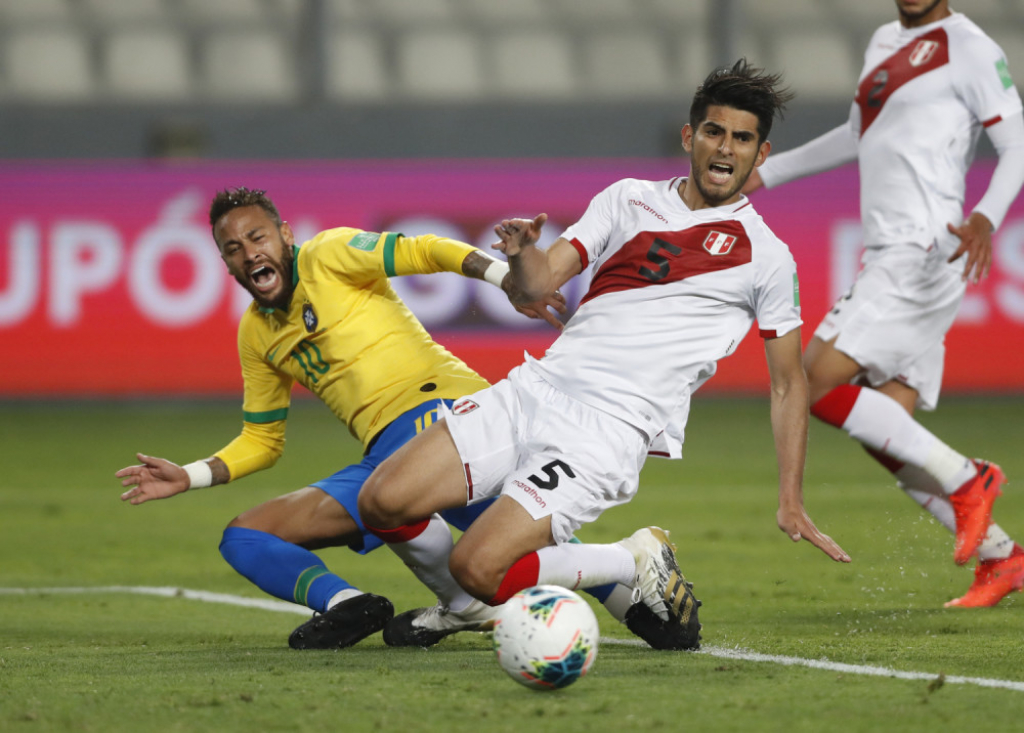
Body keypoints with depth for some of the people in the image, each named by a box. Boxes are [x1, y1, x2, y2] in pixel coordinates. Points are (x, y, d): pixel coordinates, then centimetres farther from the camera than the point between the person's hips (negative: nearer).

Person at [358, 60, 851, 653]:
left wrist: (792, 503, 2)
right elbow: (542, 282, 8)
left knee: (478, 567, -22)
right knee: (382, 502, -11)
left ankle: (639, 564, 1)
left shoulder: (767, 258, 4)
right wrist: (523, 254, -16)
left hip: (612, 428, -5)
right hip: (536, 388, 5)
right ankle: (472, 605, 17)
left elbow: (789, 385, 9)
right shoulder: (630, 199, 15)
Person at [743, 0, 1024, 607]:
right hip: (890, 258, 9)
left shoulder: (970, 49, -5)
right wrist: (768, 172, 36)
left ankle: (963, 479, -11)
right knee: (886, 433, 3)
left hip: (925, 254, -9)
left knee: (817, 384, -18)